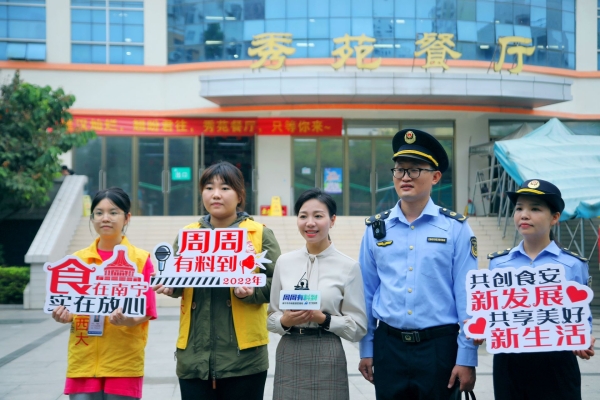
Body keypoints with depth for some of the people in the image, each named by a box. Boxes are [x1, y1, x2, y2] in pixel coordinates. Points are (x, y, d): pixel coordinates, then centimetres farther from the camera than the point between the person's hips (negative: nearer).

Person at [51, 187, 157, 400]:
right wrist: (64, 315, -10)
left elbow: (146, 311, -3)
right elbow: (69, 307, 12)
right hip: (83, 361, 3)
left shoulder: (141, 259, -2)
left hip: (124, 362, -2)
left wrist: (128, 320, -23)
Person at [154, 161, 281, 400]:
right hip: (194, 354, 3)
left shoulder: (260, 234, 2)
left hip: (243, 354, -2)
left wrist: (252, 290, -20)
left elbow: (276, 283, -1)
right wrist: (169, 286, -9)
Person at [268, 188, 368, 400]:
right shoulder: (284, 262, 4)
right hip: (288, 356, 3)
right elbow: (272, 316, 9)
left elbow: (358, 327, -4)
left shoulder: (348, 266, -5)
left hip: (327, 358, -2)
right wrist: (285, 321, -10)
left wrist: (323, 318, -16)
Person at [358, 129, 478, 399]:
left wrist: (466, 358, -8)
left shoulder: (455, 228, -3)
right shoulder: (376, 229, 4)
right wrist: (366, 349, 8)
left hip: (439, 346, -2)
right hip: (388, 346, 2)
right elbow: (366, 294, 9)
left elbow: (467, 296, -5)